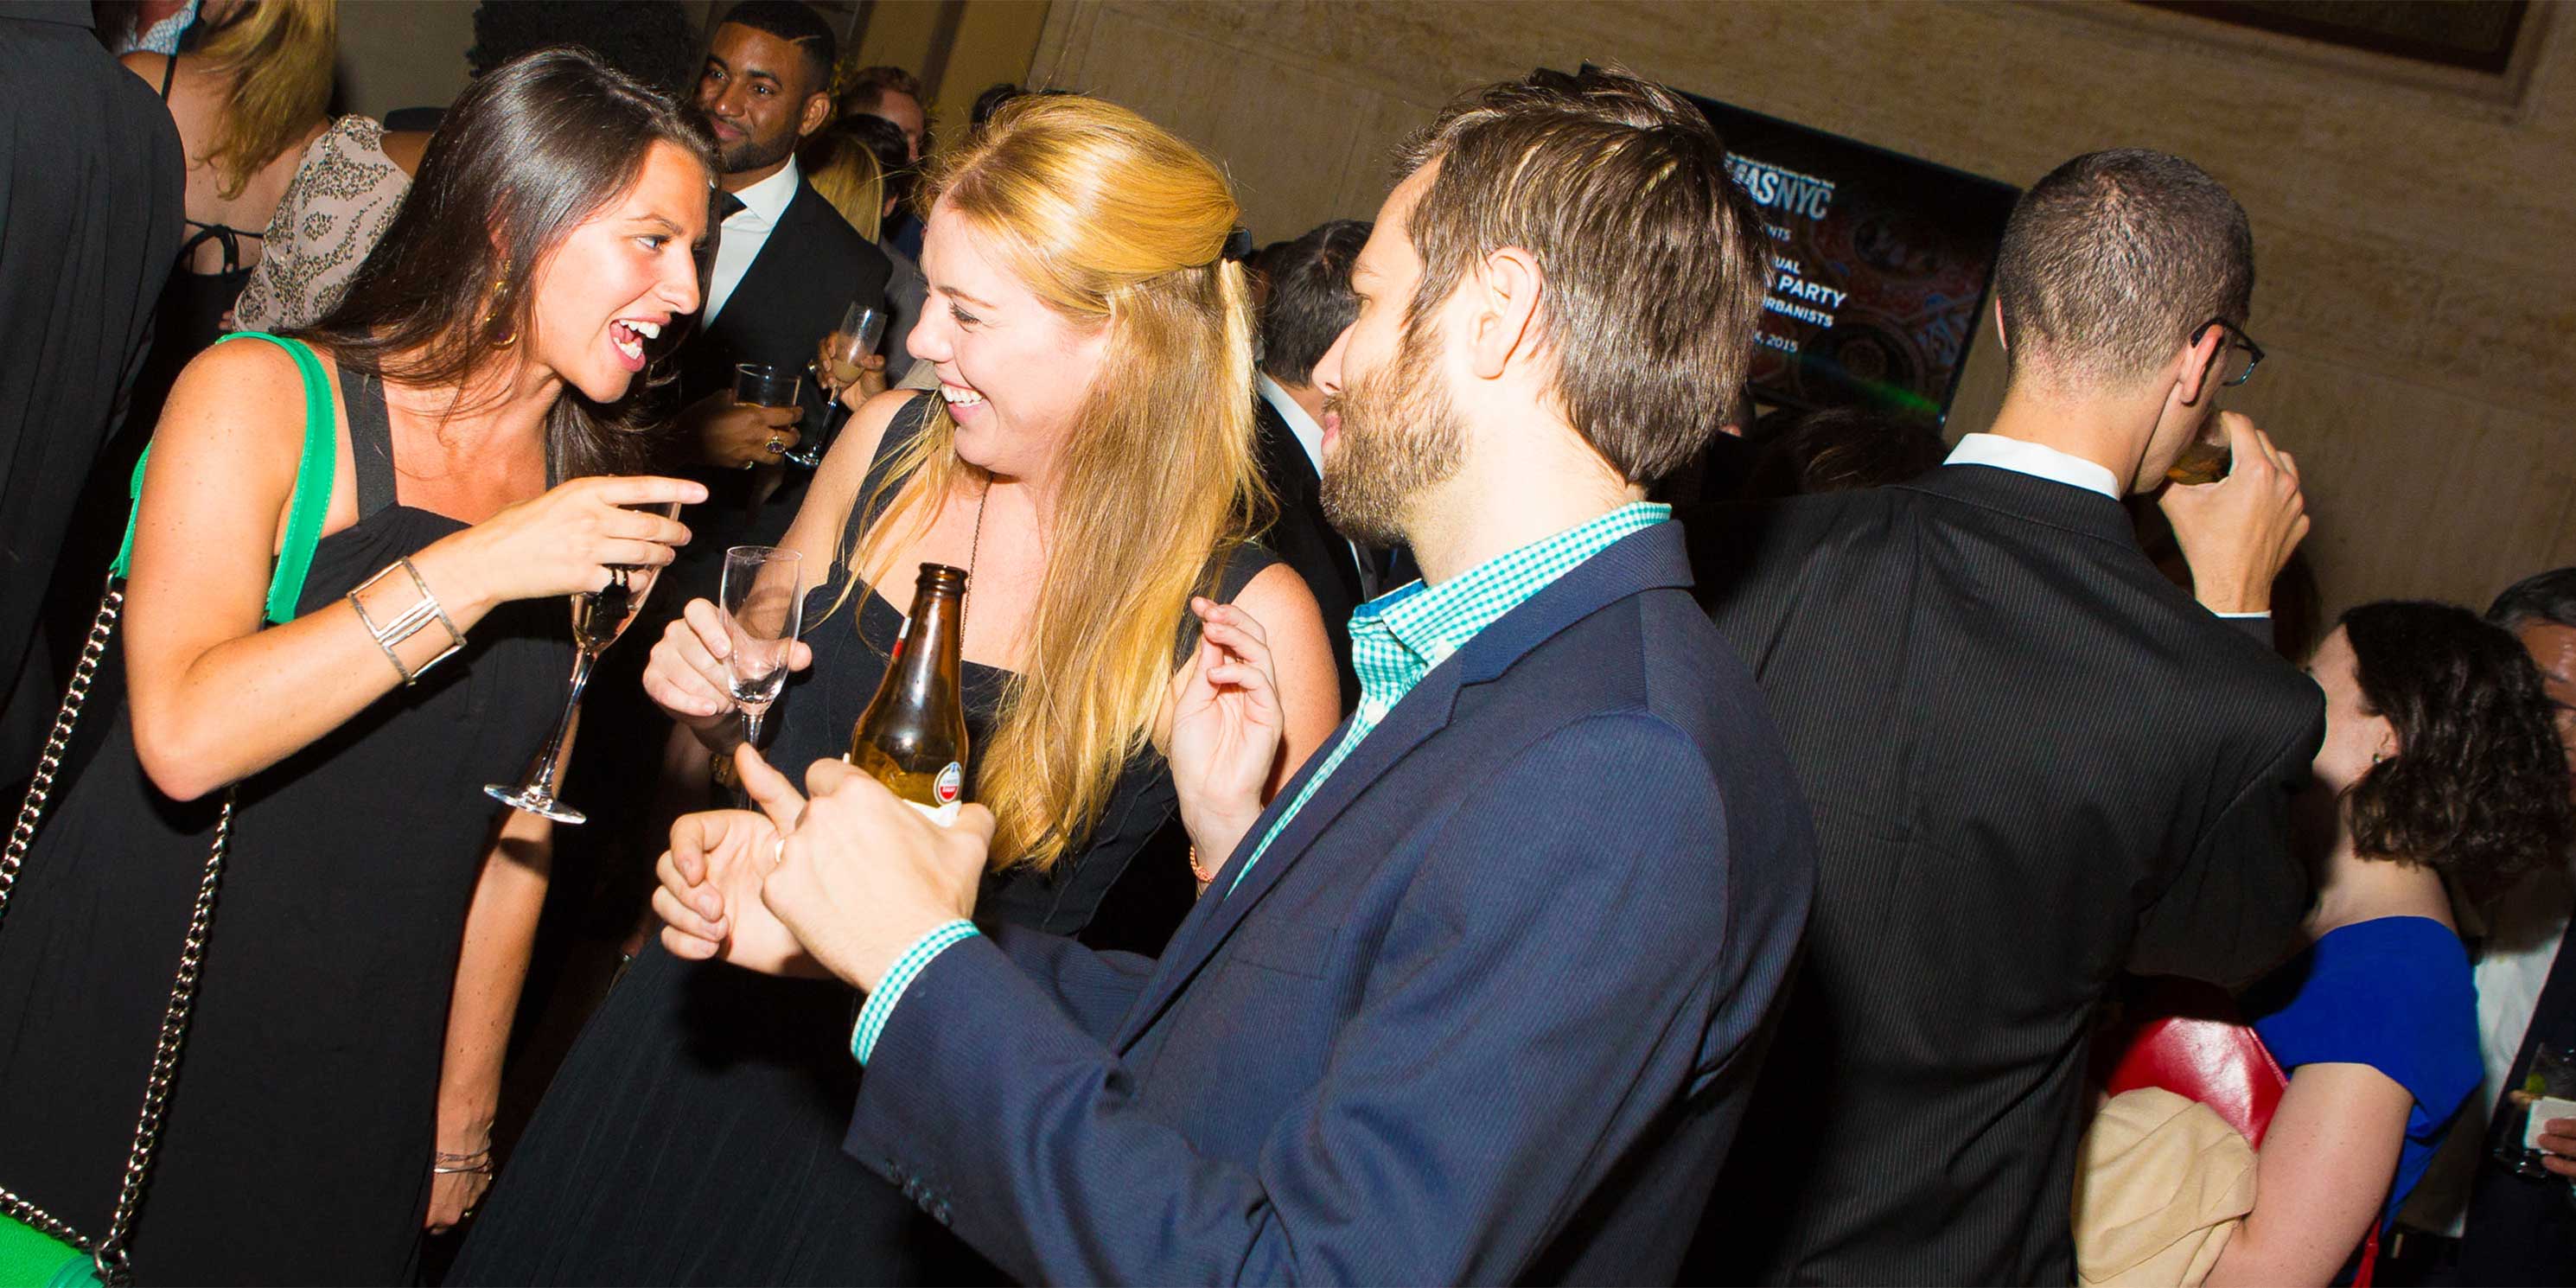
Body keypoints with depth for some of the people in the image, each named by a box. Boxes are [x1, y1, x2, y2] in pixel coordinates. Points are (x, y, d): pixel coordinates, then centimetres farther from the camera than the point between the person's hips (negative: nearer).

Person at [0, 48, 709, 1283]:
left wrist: (462, 1111, 12)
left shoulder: (596, 499, 4)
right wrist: (473, 571, -26)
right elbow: (185, 738, -24)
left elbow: (518, 831, 9)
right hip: (120, 1041, -4)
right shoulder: (261, 397, -10)